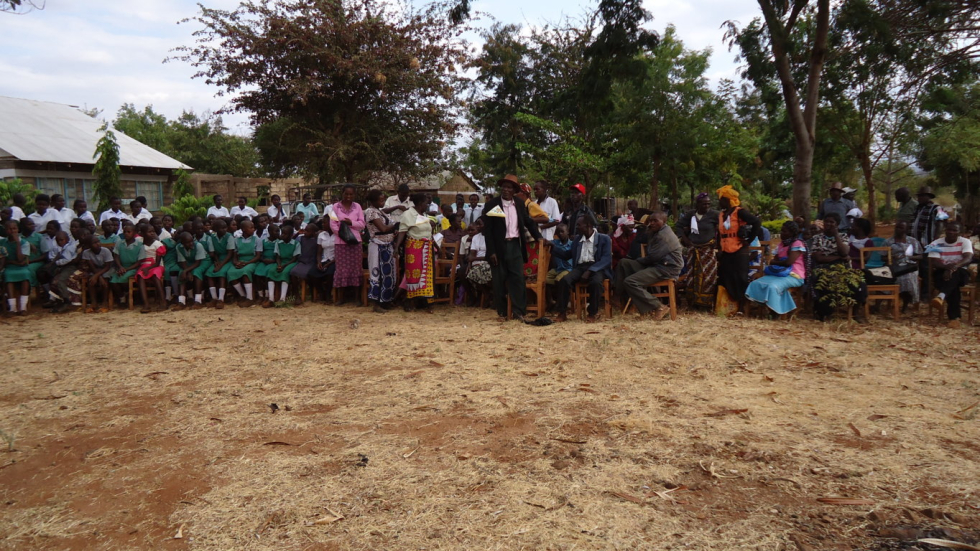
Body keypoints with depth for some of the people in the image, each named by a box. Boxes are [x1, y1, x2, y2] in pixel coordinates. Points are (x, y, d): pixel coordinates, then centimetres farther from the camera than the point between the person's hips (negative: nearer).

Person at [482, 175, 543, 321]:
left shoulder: (520, 205, 8)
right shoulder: (491, 205, -3)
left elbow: (529, 222, 20)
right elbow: (487, 230, -6)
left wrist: (539, 237, 9)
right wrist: (491, 251, -11)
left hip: (515, 245, 3)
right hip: (499, 247, -3)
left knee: (518, 278, 0)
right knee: (499, 280, 4)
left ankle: (519, 312, 5)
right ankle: (501, 312, 13)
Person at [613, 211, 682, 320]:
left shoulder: (664, 235, -17)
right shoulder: (657, 232, 17)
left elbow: (652, 257, -17)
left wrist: (638, 260, -1)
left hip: (667, 269, -11)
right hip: (656, 265, 11)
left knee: (630, 282, -24)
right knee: (624, 263, 6)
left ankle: (659, 308, -20)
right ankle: (621, 297, 0)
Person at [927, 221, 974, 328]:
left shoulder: (965, 242, 0)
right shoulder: (936, 244, 0)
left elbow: (968, 259, -18)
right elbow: (934, 263, -12)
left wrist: (954, 266, -39)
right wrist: (947, 267, -34)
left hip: (960, 273, 0)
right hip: (942, 273, 0)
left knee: (955, 273, -37)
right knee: (953, 285, -33)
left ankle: (941, 296, -62)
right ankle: (954, 317, -40)